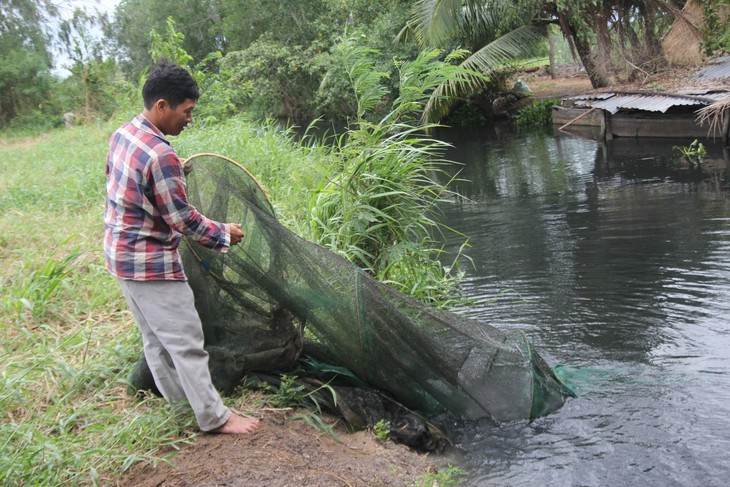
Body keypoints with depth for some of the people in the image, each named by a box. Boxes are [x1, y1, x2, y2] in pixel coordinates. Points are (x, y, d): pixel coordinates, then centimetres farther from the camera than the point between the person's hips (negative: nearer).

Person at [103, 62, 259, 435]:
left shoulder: (121, 135, 2)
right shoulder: (161, 156, -26)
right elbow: (182, 220, -21)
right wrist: (223, 234, -6)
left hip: (120, 252, 10)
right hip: (152, 261, -10)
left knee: (154, 334, 21)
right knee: (186, 340, 0)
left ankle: (177, 396, 37)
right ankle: (214, 417, 11)